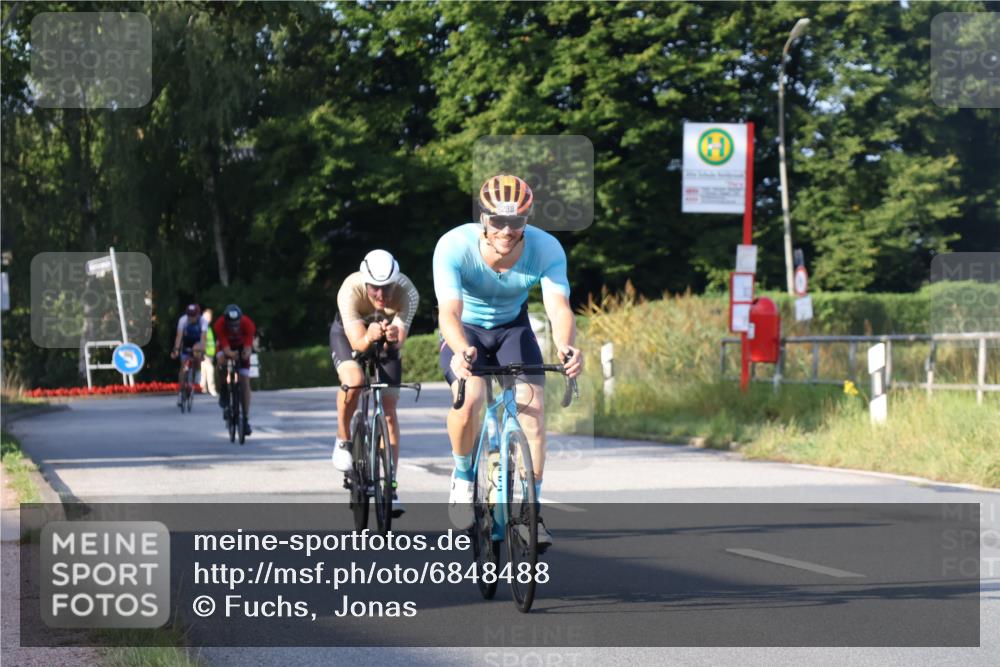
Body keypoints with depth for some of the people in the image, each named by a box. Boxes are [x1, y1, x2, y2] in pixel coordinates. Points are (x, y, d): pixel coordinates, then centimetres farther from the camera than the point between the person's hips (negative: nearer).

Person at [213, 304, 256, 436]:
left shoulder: (248, 324, -34)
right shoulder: (219, 325, -35)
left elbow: (248, 346, -36)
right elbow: (225, 348, -37)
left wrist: (246, 353, -59)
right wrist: (231, 354, -59)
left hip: (241, 347, 0)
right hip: (226, 347, 0)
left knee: (245, 383, -8)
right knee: (220, 363, -36)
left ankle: (246, 419, -3)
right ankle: (223, 394, -10)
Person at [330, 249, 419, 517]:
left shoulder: (407, 293, -33)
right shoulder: (350, 290, -36)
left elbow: (399, 342, -37)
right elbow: (357, 342, -39)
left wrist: (394, 337, -59)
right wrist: (369, 337, -60)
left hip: (386, 341, 1)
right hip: (348, 333, -1)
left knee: (389, 407, -9)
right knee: (353, 380, -32)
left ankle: (390, 486, -4)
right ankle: (343, 440, -6)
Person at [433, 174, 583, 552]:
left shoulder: (546, 249, -27)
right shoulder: (454, 247, -32)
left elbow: (559, 306, -38)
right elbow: (449, 311, -42)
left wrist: (566, 347, -60)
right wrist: (461, 351, -63)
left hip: (513, 328, 2)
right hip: (466, 330, -2)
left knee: (533, 406, -18)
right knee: (469, 400, -29)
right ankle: (463, 476, -1)